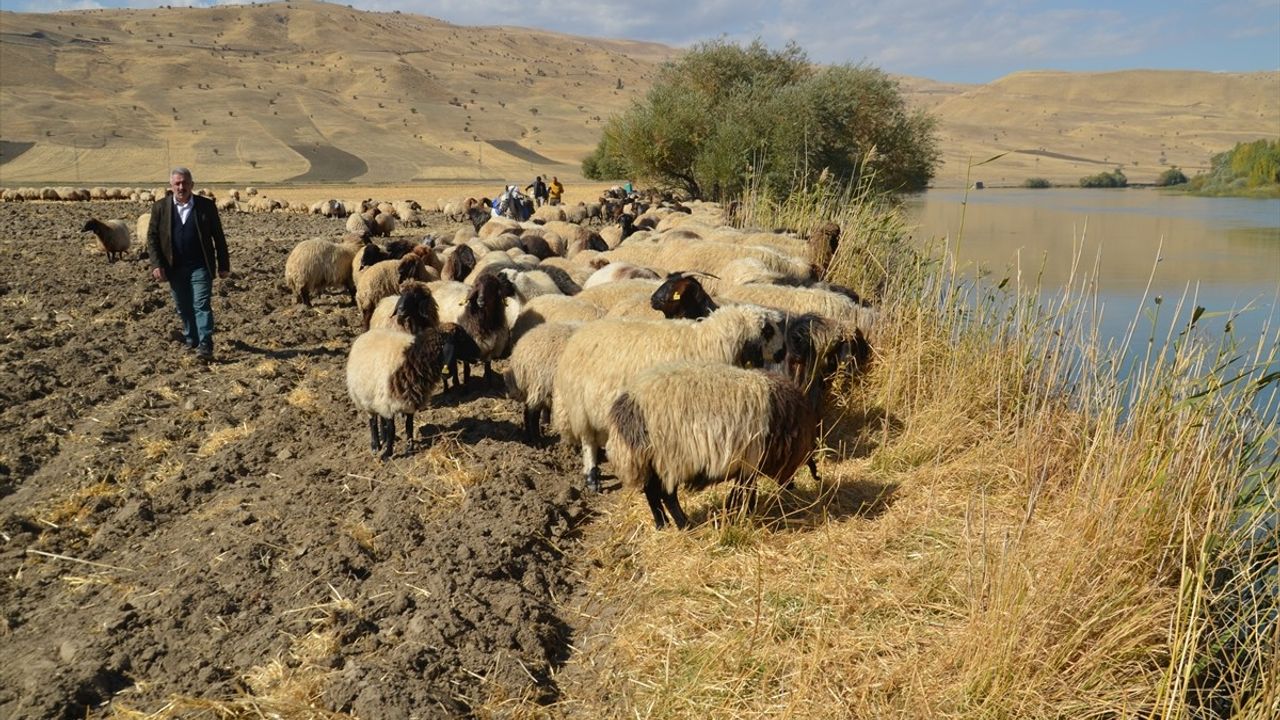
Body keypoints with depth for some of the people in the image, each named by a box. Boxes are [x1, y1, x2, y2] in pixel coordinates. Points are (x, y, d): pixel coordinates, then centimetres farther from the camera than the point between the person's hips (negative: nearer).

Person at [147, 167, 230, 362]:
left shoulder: (207, 206, -1)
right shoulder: (160, 207, 3)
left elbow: (219, 237, 3)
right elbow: (152, 237, 4)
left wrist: (224, 265, 1)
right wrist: (156, 264, -6)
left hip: (200, 267, -3)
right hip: (175, 268, 3)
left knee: (202, 305, -9)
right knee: (183, 308, 11)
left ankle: (205, 346, -12)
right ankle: (191, 341, 25)